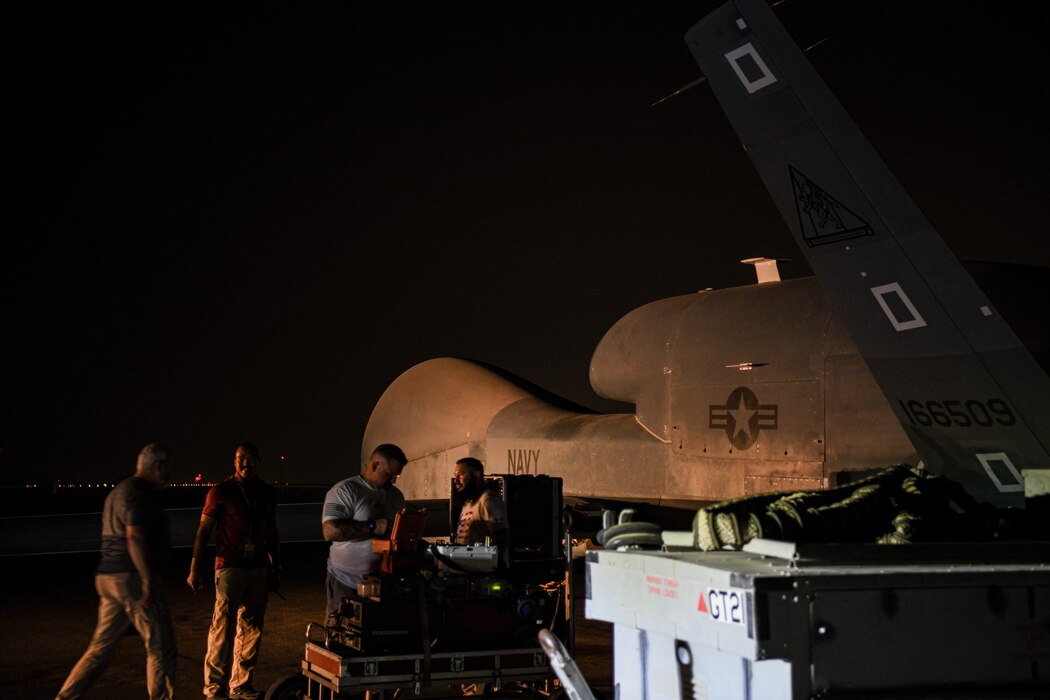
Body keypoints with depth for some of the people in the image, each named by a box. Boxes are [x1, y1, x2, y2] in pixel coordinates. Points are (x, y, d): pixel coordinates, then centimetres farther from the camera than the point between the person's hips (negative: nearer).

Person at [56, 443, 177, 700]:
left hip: (109, 577, 10)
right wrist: (149, 579, -25)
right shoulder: (141, 493, -13)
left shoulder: (118, 491, 20)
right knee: (160, 645, 0)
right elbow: (135, 538, -22)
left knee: (102, 646, 11)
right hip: (134, 579, -10)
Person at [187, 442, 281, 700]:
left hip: (258, 570, 5)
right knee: (223, 627, -10)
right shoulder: (221, 492, -2)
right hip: (230, 568, -5)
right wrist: (194, 570, -5)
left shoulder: (267, 493, 11)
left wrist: (276, 568, 18)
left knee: (251, 630, 8)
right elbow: (203, 530, -1)